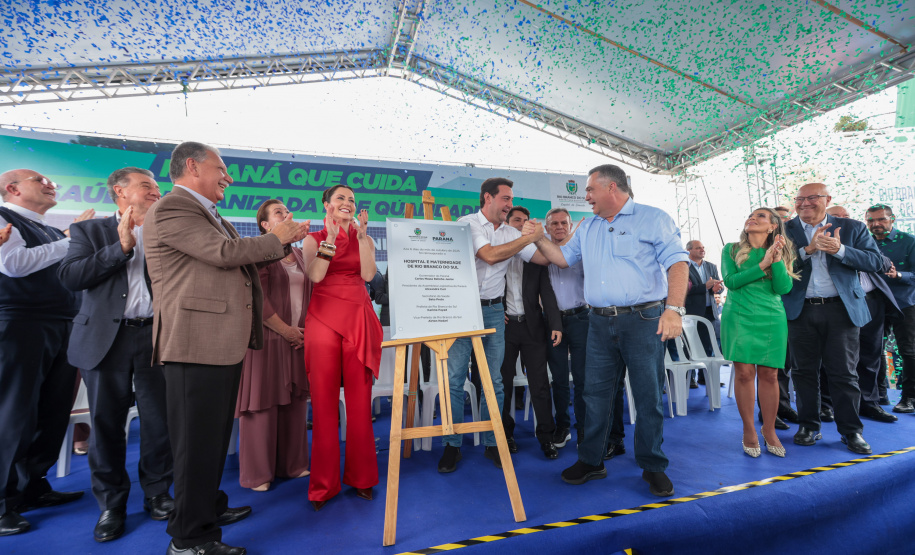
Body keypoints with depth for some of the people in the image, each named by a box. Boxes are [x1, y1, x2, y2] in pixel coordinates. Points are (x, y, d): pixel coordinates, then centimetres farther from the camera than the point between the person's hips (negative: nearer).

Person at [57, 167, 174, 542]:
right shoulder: (90, 230, 8)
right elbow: (69, 276, -7)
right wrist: (121, 246, -13)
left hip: (156, 335, 1)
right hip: (107, 338, 0)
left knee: (159, 420, 5)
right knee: (106, 423, 8)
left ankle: (157, 494, 23)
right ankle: (111, 504, 25)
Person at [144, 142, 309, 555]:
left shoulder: (209, 214, 22)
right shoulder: (171, 210, -11)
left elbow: (242, 259, 23)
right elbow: (226, 252, -21)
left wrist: (286, 242, 14)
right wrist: (275, 238, -7)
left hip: (223, 342, 10)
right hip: (196, 343, -10)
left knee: (215, 433, 19)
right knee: (198, 438, -2)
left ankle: (209, 506, 35)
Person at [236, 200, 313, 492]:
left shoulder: (301, 255, 14)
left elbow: (312, 295, 13)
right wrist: (285, 330, -12)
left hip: (298, 340, 6)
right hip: (267, 339, -6)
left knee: (295, 404, 11)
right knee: (263, 405, 3)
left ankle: (293, 464, 25)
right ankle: (257, 473, 18)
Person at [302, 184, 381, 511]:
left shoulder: (364, 238, 14)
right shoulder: (314, 238, 9)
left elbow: (368, 274, -3)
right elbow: (315, 275, -8)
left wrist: (361, 235, -4)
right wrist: (331, 236, -9)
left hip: (359, 319, 2)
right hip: (324, 318, -1)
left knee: (360, 399, 3)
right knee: (324, 400, 1)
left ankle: (361, 476, 19)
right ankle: (324, 484, 15)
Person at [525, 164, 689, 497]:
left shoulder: (652, 219, 0)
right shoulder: (587, 229, 18)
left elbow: (677, 263, -9)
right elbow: (563, 258, 22)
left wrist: (674, 309, -21)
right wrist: (540, 239, 7)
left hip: (643, 320, -4)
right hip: (600, 323, 5)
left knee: (648, 395, 3)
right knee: (595, 393, 8)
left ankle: (652, 467, 21)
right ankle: (591, 461, 23)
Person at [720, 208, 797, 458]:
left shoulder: (781, 251, 9)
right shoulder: (732, 249, 7)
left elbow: (784, 288, -3)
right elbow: (731, 281, -7)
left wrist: (777, 259, -14)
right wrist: (763, 265, -14)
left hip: (771, 319, 1)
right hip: (739, 317, -1)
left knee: (769, 374, 2)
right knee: (744, 373, -3)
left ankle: (769, 431, 18)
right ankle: (749, 431, 10)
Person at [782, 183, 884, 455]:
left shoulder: (852, 228, 7)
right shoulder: (784, 230, 4)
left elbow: (876, 261, -2)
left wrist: (839, 249, -16)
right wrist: (809, 248, -18)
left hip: (840, 310, 0)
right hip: (801, 311, 0)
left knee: (844, 372, 4)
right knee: (805, 371, 8)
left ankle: (851, 430, 19)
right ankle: (809, 426, 21)